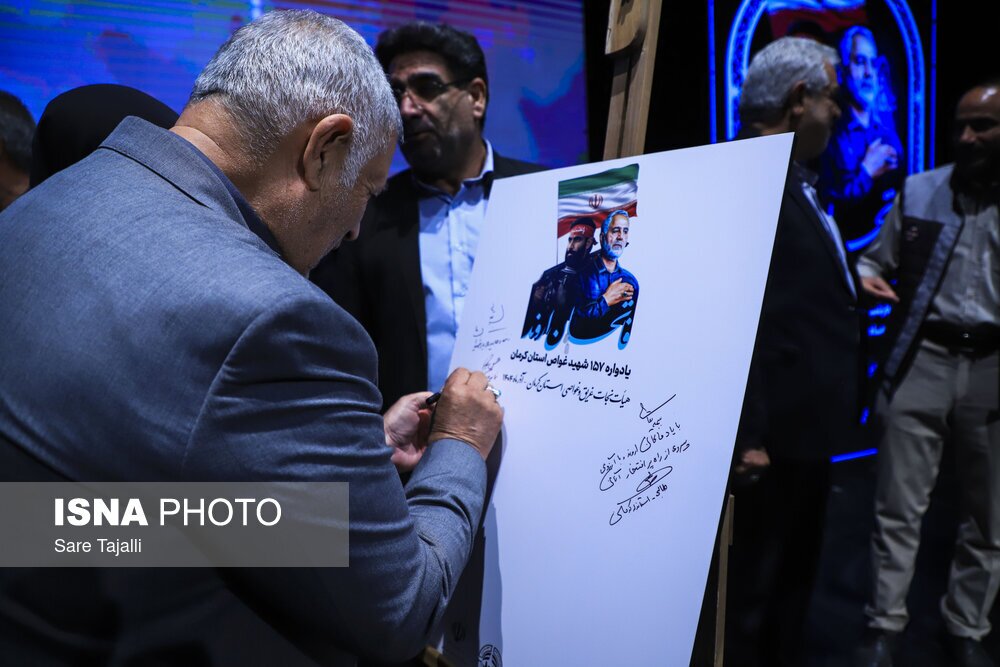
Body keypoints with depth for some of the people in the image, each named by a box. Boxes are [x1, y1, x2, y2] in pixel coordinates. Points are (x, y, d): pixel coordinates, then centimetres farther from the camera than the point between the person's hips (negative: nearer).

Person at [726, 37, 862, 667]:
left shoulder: (799, 179, 13)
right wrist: (746, 436, -23)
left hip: (808, 424, 10)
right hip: (778, 429, -10)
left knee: (795, 577, 25)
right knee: (755, 588, 9)